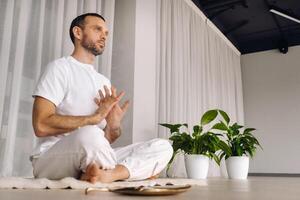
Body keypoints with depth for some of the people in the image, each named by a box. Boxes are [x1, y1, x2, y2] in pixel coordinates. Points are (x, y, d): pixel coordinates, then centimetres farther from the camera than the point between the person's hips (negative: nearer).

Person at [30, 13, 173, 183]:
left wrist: (115, 126, -10)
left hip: (92, 159, 6)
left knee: (163, 147, -8)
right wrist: (96, 117, -14)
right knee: (90, 135, -40)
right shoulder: (61, 67, -1)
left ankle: (108, 175, -28)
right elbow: (41, 126, -15)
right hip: (52, 159, -6)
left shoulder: (104, 82, 18)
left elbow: (107, 140, 14)